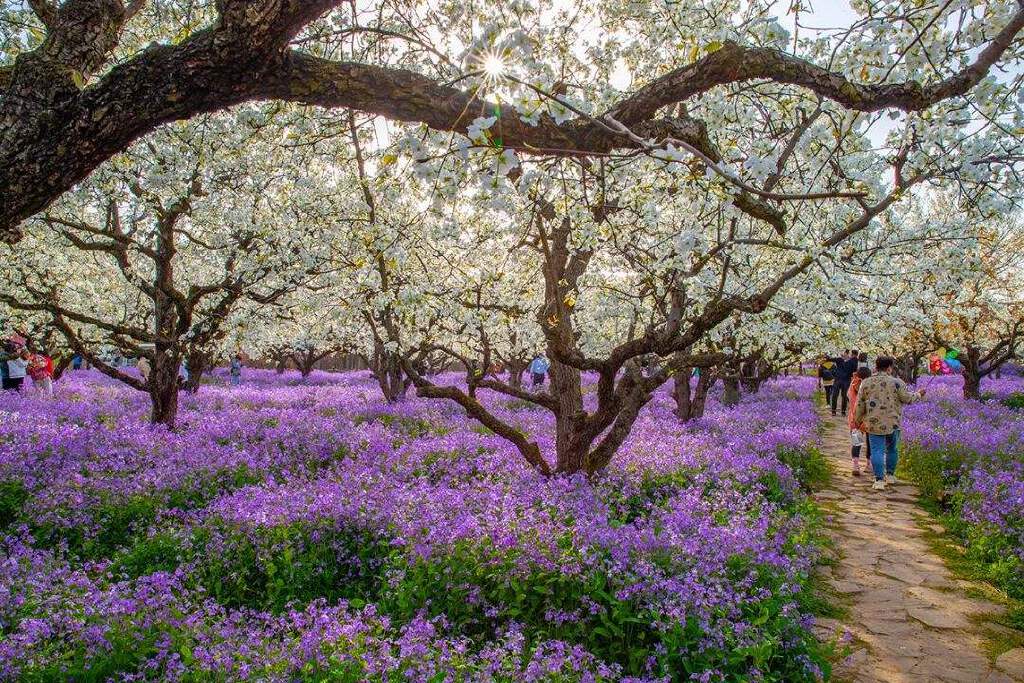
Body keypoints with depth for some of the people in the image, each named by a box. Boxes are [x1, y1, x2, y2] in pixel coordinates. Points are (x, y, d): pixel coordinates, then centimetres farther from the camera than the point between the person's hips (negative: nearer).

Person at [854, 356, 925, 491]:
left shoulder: (866, 383, 2)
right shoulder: (896, 382, -5)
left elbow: (860, 404, 6)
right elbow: (907, 398, 0)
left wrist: (857, 420, 17)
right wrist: (918, 395, 20)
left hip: (874, 424, 0)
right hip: (893, 423, 0)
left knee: (877, 451, -1)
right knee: (892, 449, 18)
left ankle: (879, 480, -8)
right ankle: (890, 475, 29)